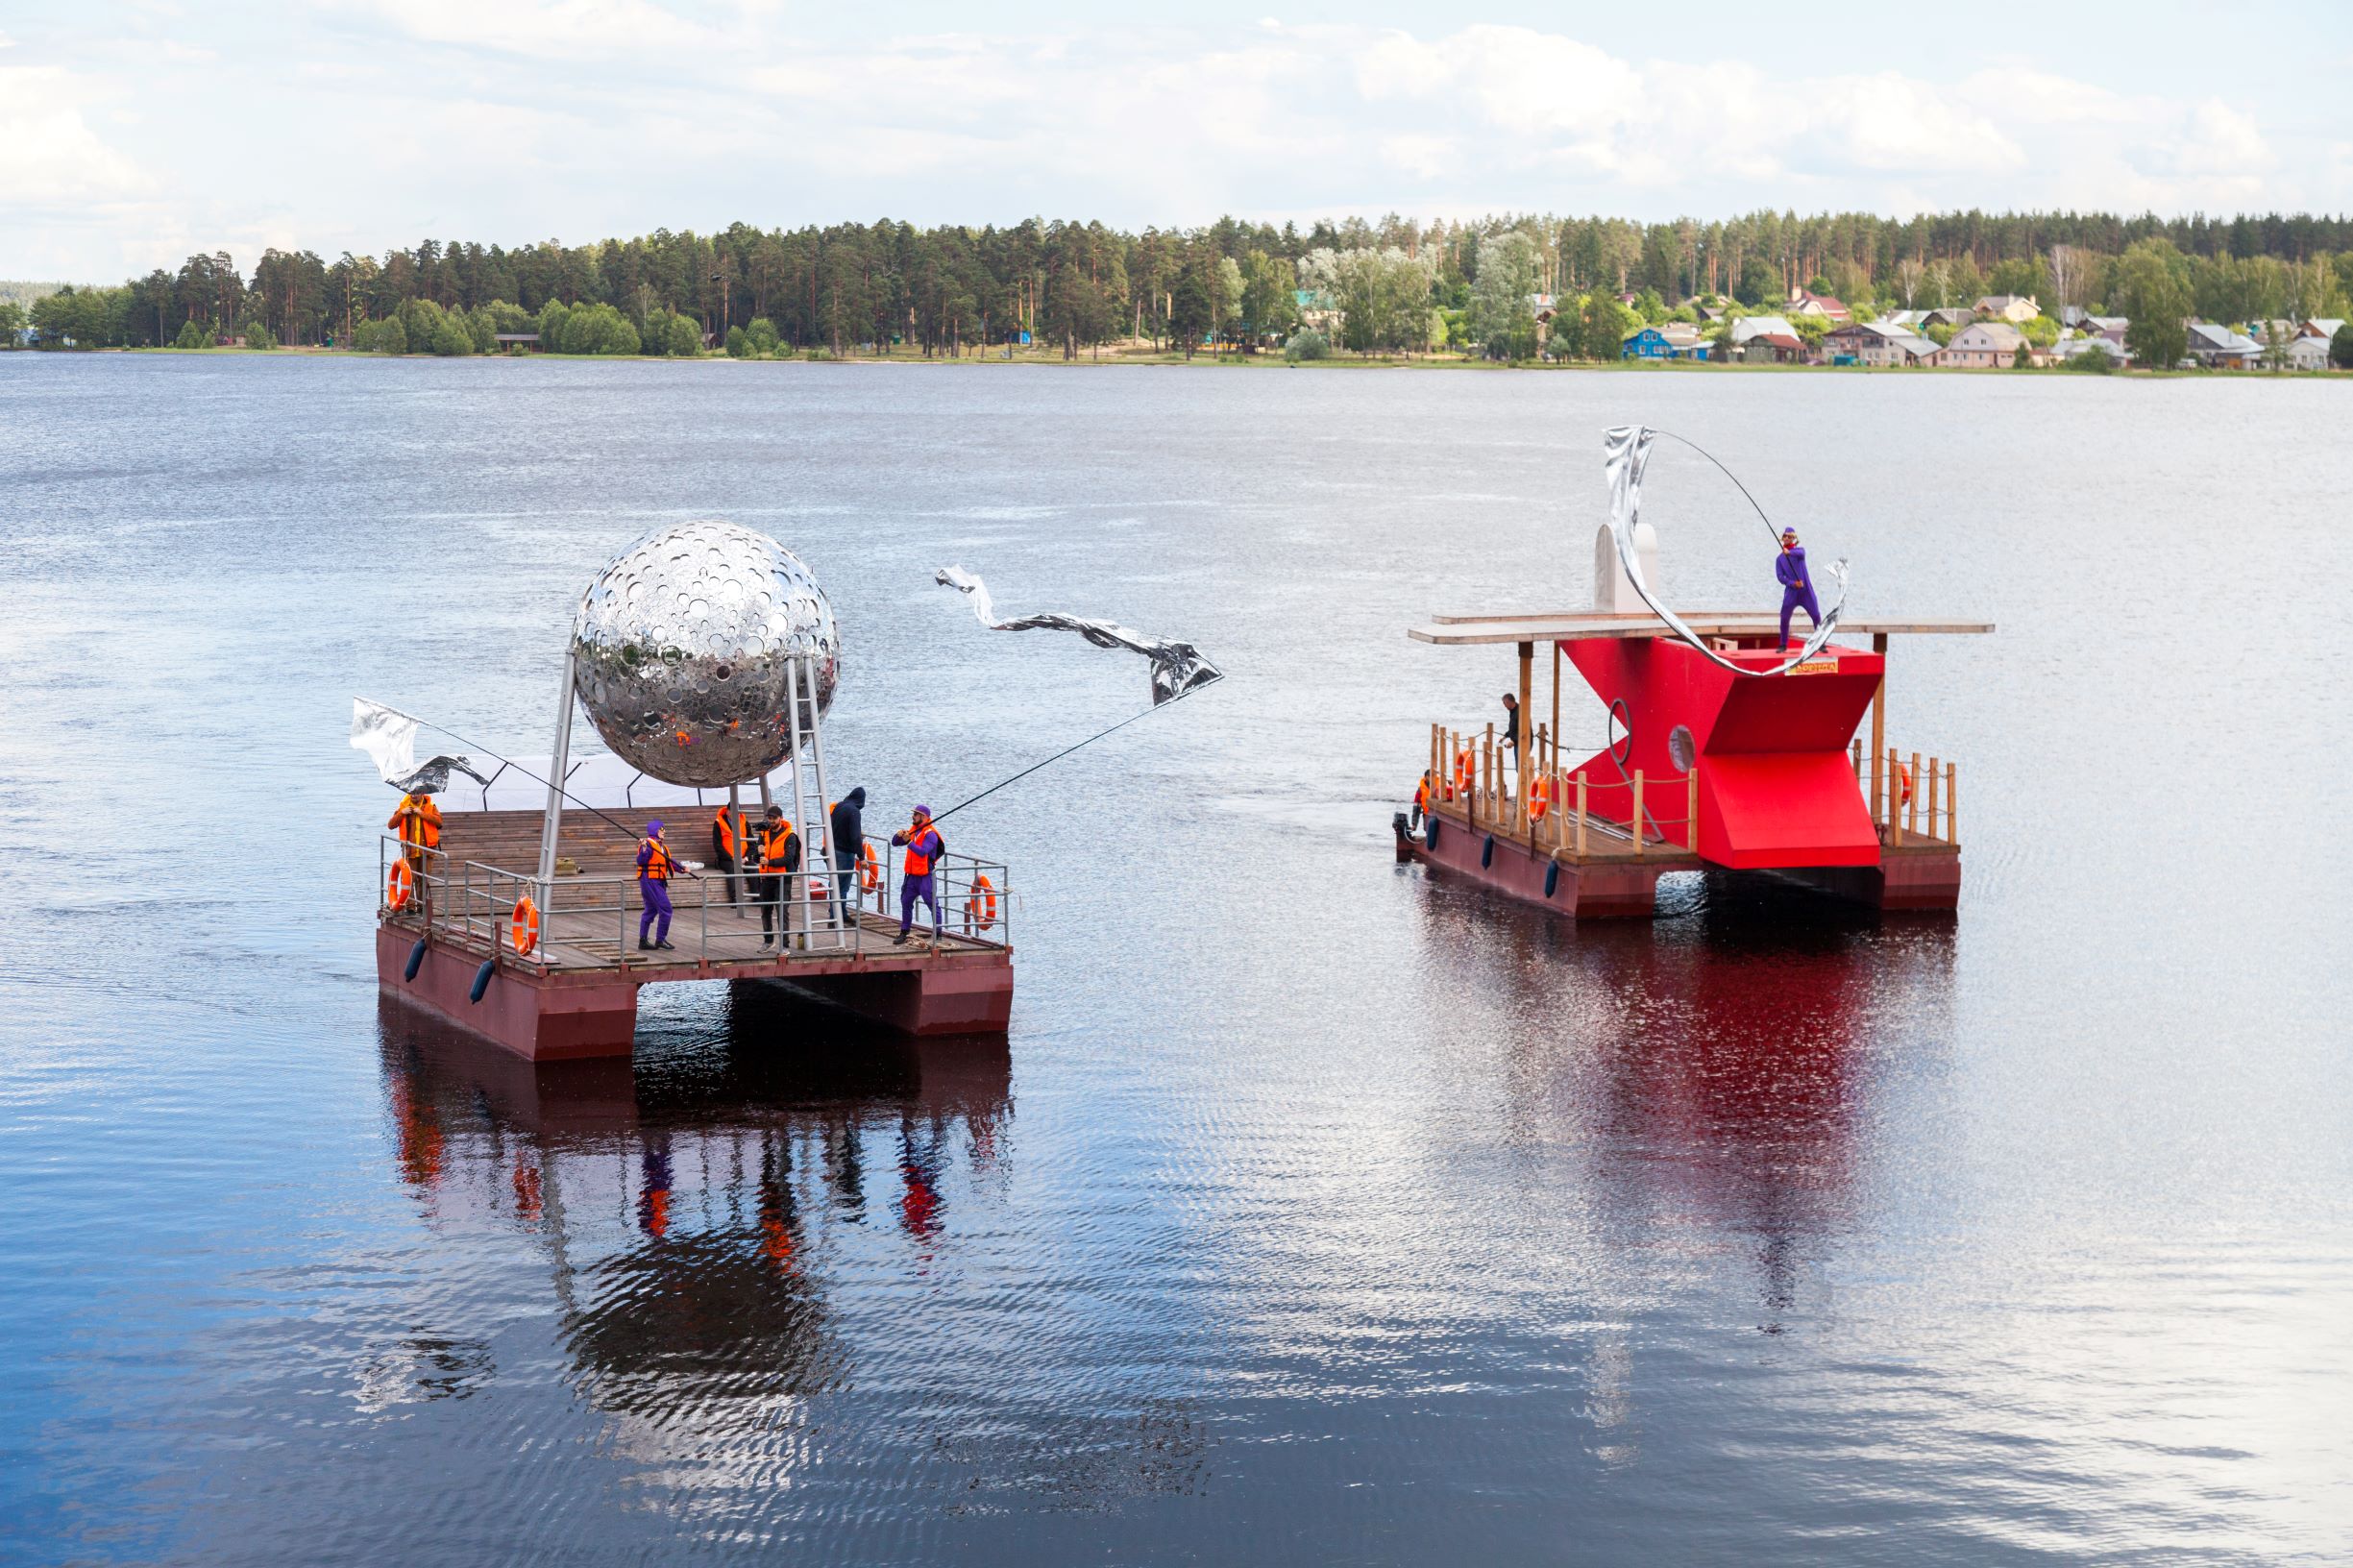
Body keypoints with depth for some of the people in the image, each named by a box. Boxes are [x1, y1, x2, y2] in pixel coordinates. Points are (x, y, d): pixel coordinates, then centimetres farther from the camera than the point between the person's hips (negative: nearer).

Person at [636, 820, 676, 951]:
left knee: (651, 910, 13)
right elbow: (641, 861, -23)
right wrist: (644, 849, -38)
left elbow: (669, 862, 18)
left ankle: (643, 941, 19)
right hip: (650, 880, -10)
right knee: (665, 909, -11)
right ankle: (660, 939, -5)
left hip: (659, 882, 10)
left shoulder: (661, 846, 16)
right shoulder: (648, 844, -13)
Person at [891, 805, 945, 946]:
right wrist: (899, 835, -5)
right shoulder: (912, 830, 14)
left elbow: (922, 852, -25)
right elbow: (895, 843, 16)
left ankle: (938, 934, -3)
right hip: (911, 875, 8)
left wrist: (909, 841, -23)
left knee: (932, 904, -7)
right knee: (906, 902, 12)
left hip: (925, 875, -8)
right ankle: (904, 933, 21)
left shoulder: (930, 834, -12)